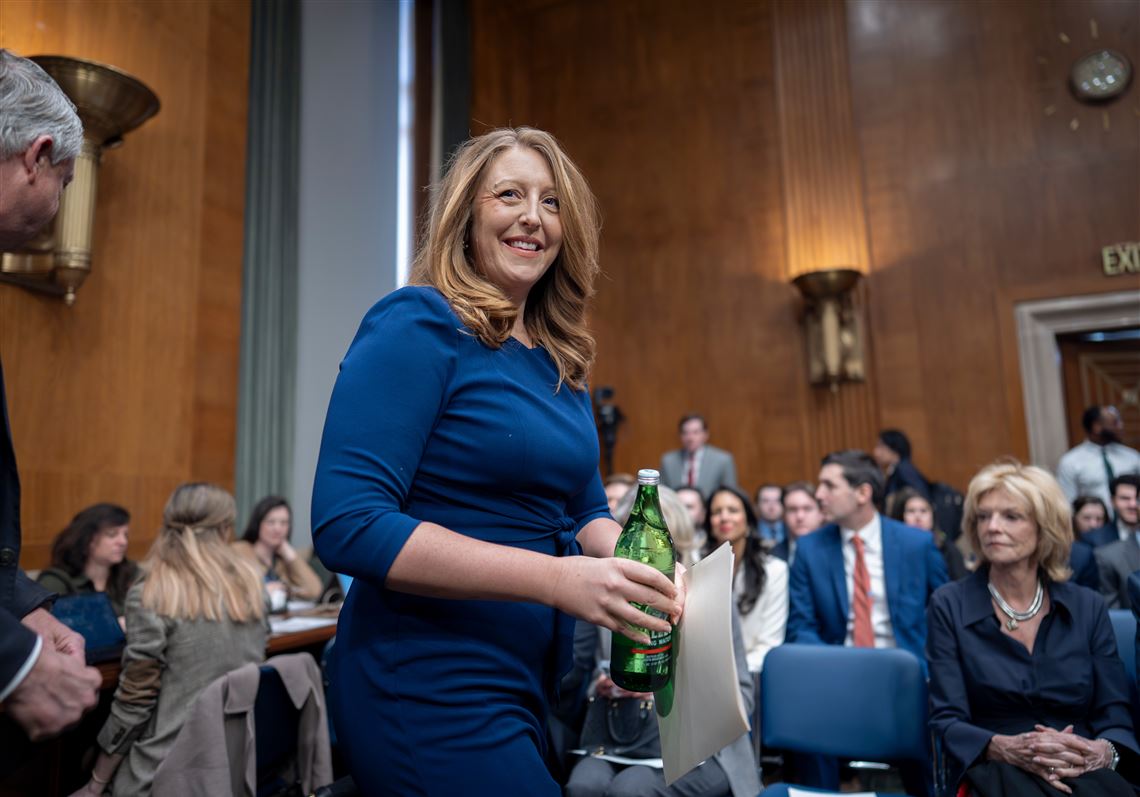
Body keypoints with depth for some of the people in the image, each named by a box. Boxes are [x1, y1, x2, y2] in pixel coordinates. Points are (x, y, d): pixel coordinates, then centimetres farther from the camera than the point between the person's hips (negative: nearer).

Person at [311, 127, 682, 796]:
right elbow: (348, 526, -24)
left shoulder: (563, 361, 7)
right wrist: (559, 578, -28)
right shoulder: (419, 326, -15)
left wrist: (633, 563, -10)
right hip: (429, 687, -7)